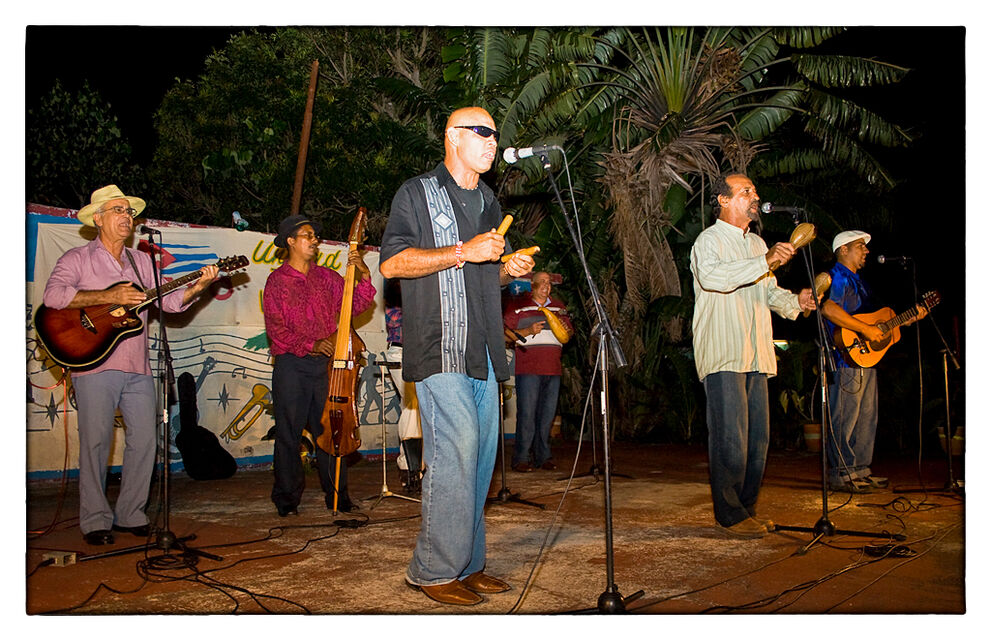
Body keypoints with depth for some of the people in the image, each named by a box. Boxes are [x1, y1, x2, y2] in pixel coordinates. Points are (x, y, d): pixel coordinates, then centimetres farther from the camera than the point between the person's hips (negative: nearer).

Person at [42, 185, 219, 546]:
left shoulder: (142, 262, 17)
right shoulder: (77, 259, 2)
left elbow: (168, 301, 12)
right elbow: (53, 295, -14)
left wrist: (198, 287, -6)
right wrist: (109, 296, -19)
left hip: (138, 368, 5)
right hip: (95, 366, -5)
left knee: (144, 441, 3)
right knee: (96, 442, -3)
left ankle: (130, 515, 15)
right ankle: (95, 521, 7)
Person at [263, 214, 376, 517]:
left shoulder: (327, 277, 15)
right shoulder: (277, 281, 4)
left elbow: (355, 305, 7)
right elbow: (275, 327, -5)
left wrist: (363, 276, -7)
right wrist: (310, 345, -15)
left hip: (325, 364, 3)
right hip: (291, 366, -3)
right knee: (289, 433, 0)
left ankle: (337, 496, 10)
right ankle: (287, 499, 11)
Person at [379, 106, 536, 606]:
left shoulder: (488, 203, 23)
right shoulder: (417, 193, 1)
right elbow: (391, 262, -11)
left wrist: (509, 269, 9)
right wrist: (463, 252, -16)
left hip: (482, 353, 8)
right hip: (438, 349, -7)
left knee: (480, 457, 6)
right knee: (456, 451, -15)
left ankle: (467, 565, 15)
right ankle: (435, 570, -5)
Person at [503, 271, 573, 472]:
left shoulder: (559, 306, 19)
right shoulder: (517, 305, 5)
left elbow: (569, 331, 25)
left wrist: (566, 331, 1)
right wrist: (528, 331, -14)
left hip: (553, 369, 5)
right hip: (527, 368, -5)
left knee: (547, 414, 6)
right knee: (526, 413, -7)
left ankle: (543, 457, 13)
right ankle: (521, 458, -2)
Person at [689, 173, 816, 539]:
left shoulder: (757, 244, 23)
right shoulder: (709, 241, -4)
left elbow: (769, 290, 26)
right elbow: (712, 276, -26)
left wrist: (795, 302, 4)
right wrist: (766, 261, -31)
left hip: (755, 355, 8)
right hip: (723, 354, -8)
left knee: (757, 437, 9)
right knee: (731, 437, -8)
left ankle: (748, 509, 20)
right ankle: (729, 515, 1)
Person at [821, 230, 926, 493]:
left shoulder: (858, 281, 24)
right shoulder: (837, 276, -8)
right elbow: (828, 308, -27)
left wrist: (908, 319, 18)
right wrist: (865, 329, -25)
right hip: (848, 356, -10)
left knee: (867, 417, 13)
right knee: (844, 418, -7)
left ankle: (860, 470, 20)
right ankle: (841, 474, -3)